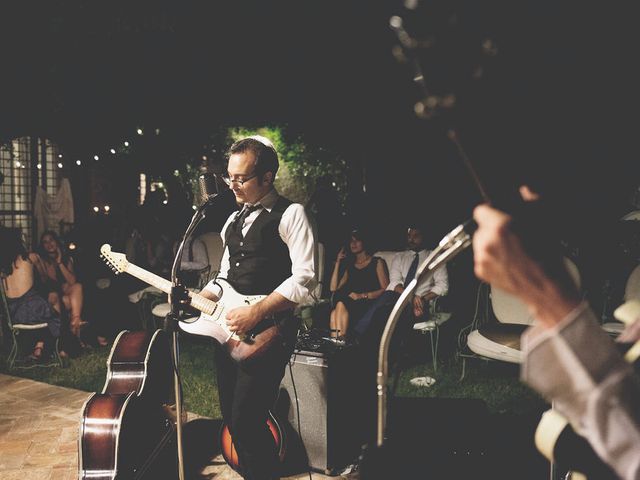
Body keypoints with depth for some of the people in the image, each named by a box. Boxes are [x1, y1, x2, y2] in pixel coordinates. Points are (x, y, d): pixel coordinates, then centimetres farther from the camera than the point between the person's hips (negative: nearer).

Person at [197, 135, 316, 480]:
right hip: (230, 329, 8)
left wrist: (256, 311, -23)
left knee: (246, 422, -11)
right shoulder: (233, 220, 16)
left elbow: (304, 278, -17)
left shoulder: (290, 214, -8)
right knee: (231, 417, 14)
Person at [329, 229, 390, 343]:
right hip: (351, 305, 4)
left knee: (341, 304, -33)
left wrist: (362, 295, -14)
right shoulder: (350, 265, 27)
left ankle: (339, 341, -39)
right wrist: (338, 262, 14)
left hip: (369, 303, -4)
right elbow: (333, 288, 15)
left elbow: (385, 289, -1)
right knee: (335, 311, -31)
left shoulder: (377, 262, 12)